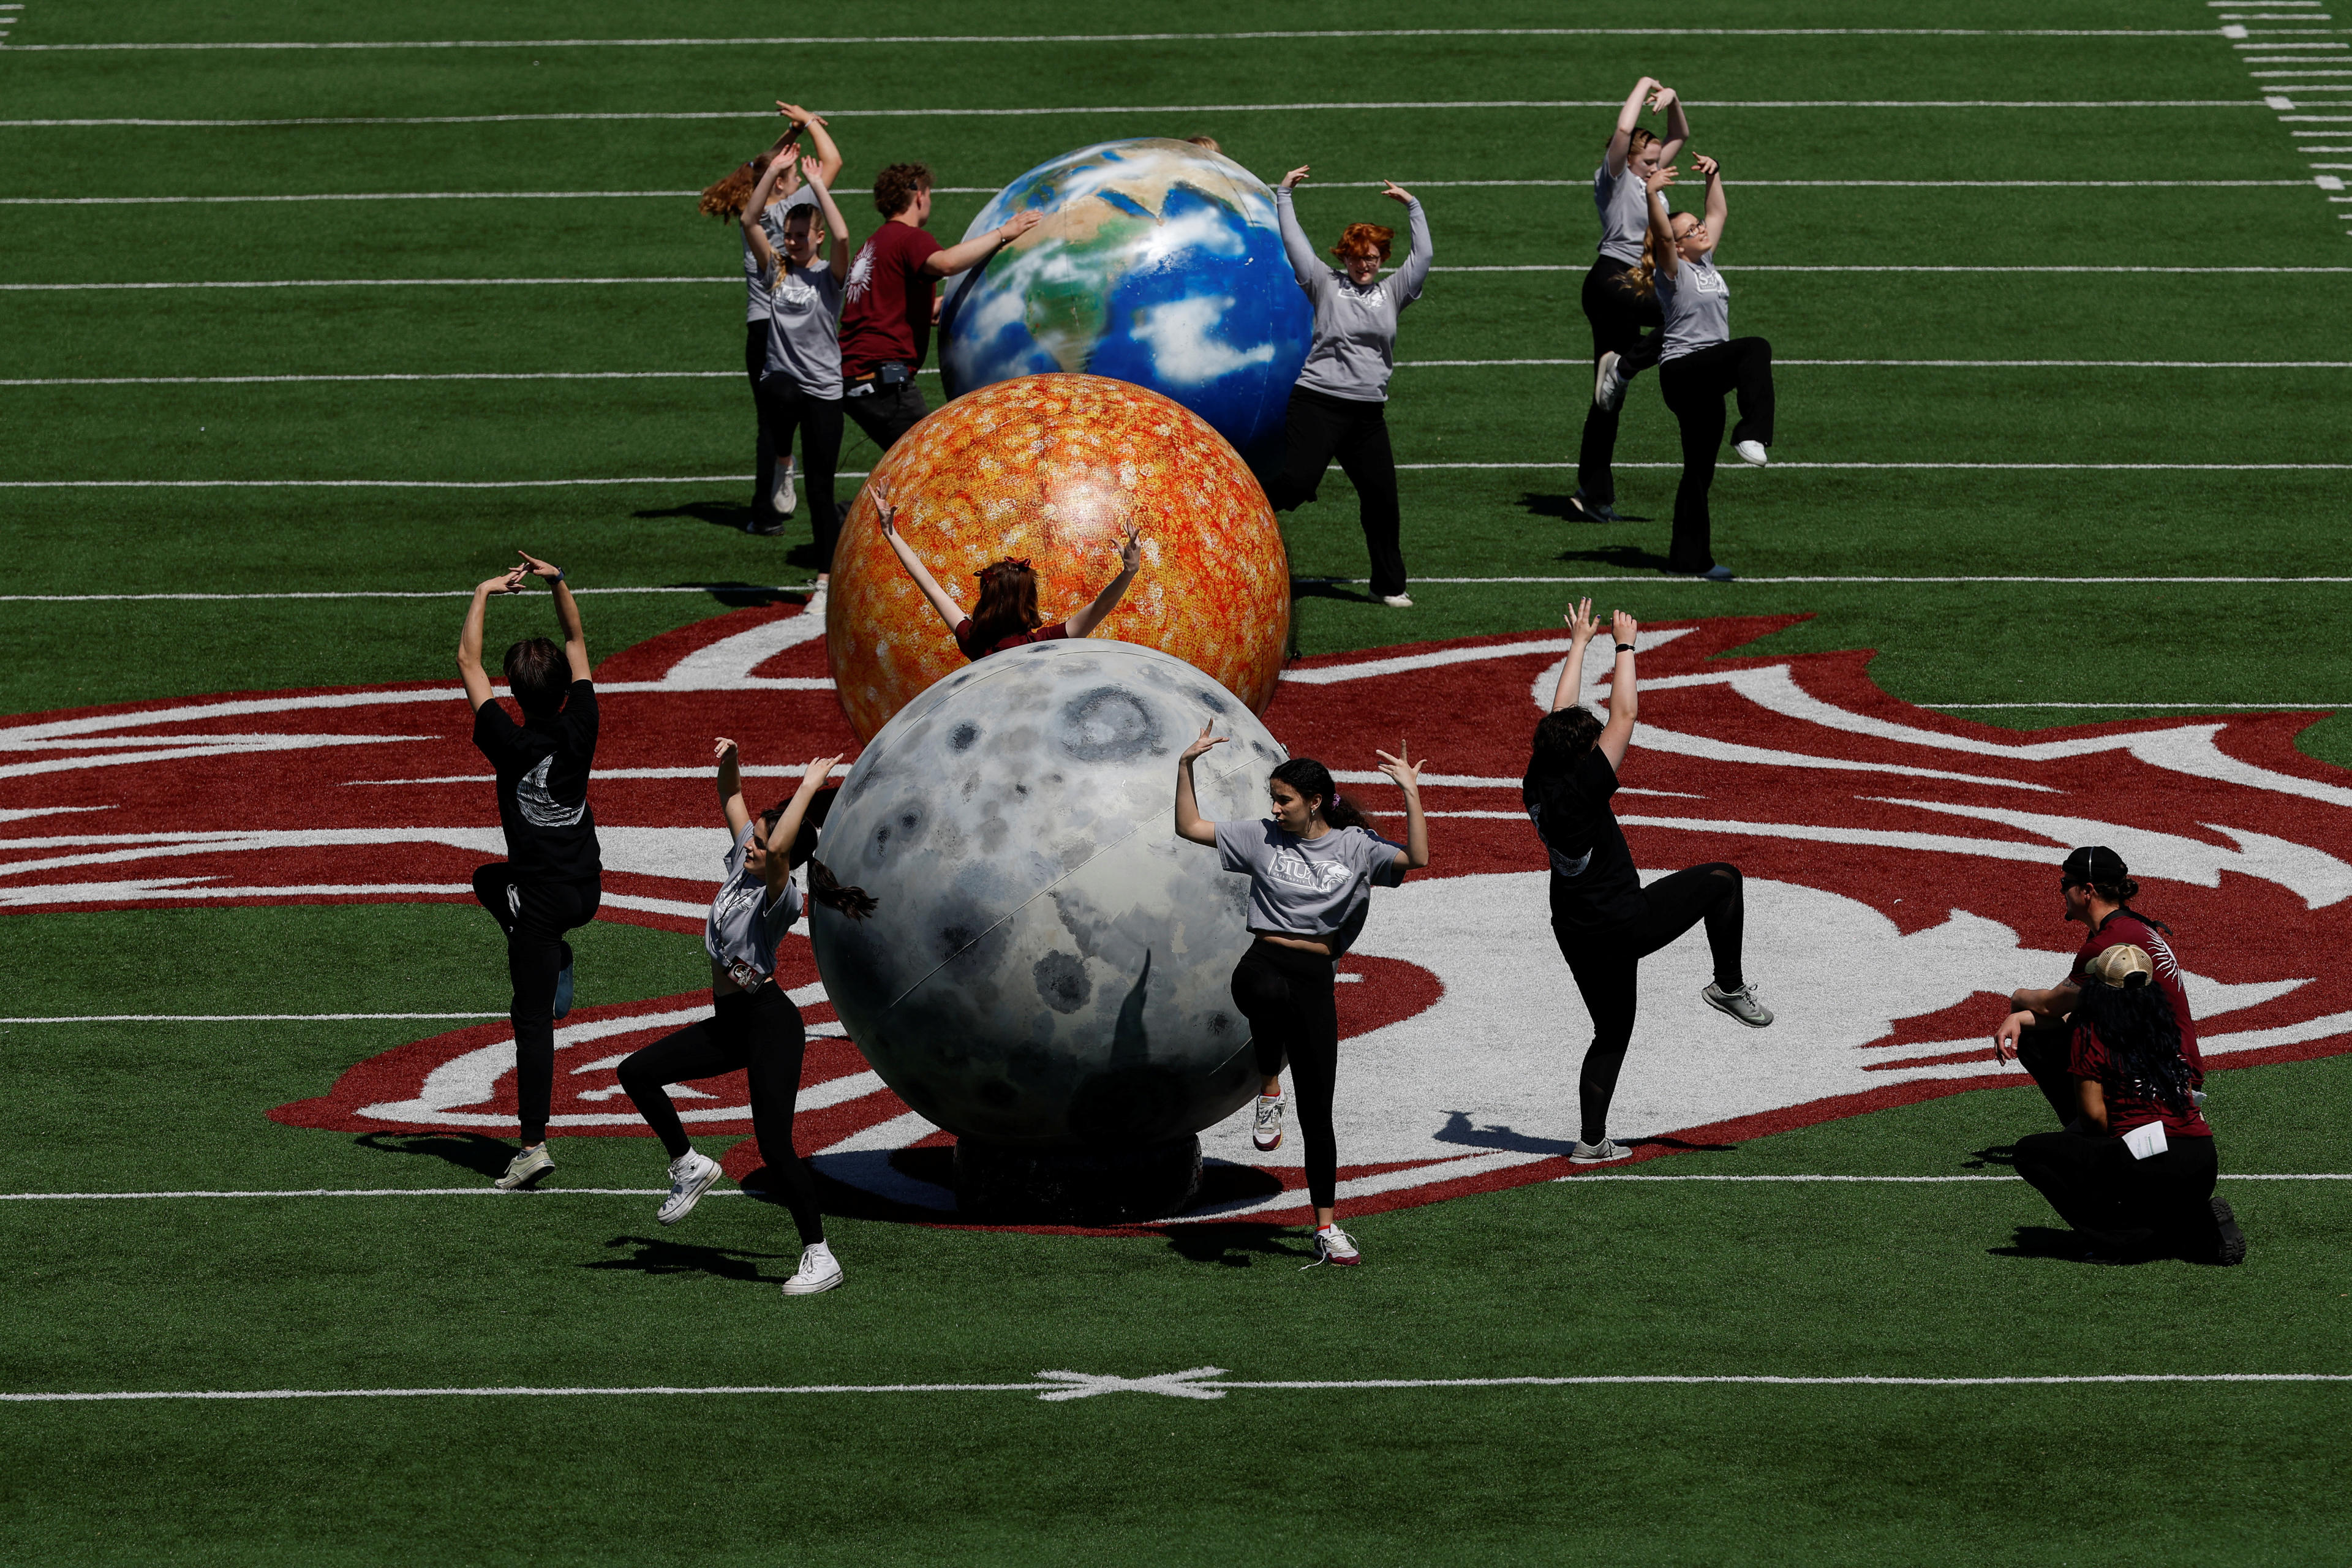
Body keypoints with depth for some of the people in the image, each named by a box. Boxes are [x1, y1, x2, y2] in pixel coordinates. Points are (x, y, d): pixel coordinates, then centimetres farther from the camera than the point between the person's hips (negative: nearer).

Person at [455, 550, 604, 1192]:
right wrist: (558, 582, 7)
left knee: (533, 1021, -4)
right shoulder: (580, 730, -7)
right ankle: (555, 962, 18)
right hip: (589, 888, 6)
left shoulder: (510, 742, -18)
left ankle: (534, 1145, -7)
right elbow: (578, 642, 8)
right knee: (490, 878, 32)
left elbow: (468, 661, -9)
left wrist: (484, 595, 0)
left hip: (544, 897, -6)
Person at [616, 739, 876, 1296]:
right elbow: (732, 800, 17)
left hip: (769, 1021, -9)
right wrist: (729, 760, -1)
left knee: (775, 1145, -11)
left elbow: (778, 848, -40)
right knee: (637, 1073, 6)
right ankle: (689, 1165, 20)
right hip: (728, 1023, 9)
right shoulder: (744, 863, 6)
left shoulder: (779, 893, -18)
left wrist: (809, 787, -31)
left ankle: (820, 1258, -4)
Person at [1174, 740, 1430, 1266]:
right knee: (1270, 994, -43)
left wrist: (1411, 794, -13)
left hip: (1315, 980, 1)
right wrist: (1186, 767, 5)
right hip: (1262, 966, -1)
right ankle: (1269, 1091, -16)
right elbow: (1190, 828, 14)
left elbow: (1417, 858, -8)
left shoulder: (1354, 846, 6)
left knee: (1317, 1111, 2)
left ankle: (1327, 1229, 11)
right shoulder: (1262, 837, 9)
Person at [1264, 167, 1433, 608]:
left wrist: (1413, 207, 18)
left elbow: (1421, 256, 15)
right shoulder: (1326, 284, 7)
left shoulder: (1391, 292, 14)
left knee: (1382, 498, 4)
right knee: (1295, 481, -16)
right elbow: (1294, 242, 8)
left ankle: (1389, 585, 17)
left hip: (1368, 413, 4)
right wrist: (1283, 195, 12)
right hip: (1318, 402, -4)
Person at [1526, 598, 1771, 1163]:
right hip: (1624, 924, -8)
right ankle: (1729, 986, 10)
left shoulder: (1537, 788, -2)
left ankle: (1591, 1139, 13)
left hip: (1577, 935, 8)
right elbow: (1625, 714, -17)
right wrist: (1625, 646, -6)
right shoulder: (1581, 790, -22)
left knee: (1611, 1032, 19)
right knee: (1722, 879, 6)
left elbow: (1561, 715, 11)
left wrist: (1579, 643, 18)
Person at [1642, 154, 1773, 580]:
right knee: (1755, 349, -33)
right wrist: (1652, 193, -36)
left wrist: (1714, 176, 23)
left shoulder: (1705, 263, 17)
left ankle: (1690, 558, 14)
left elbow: (1717, 213, 29)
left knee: (1700, 470, 10)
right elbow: (1663, 233, -25)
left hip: (1708, 377, 9)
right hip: (1682, 369, -9)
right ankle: (1752, 434, -44)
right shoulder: (1673, 270, -6)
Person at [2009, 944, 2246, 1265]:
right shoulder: (2171, 1029, 19)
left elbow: (2094, 1115, -5)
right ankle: (2198, 1227, 5)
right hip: (2203, 1170, 7)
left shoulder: (2090, 1036, 1)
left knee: (2030, 1151, 5)